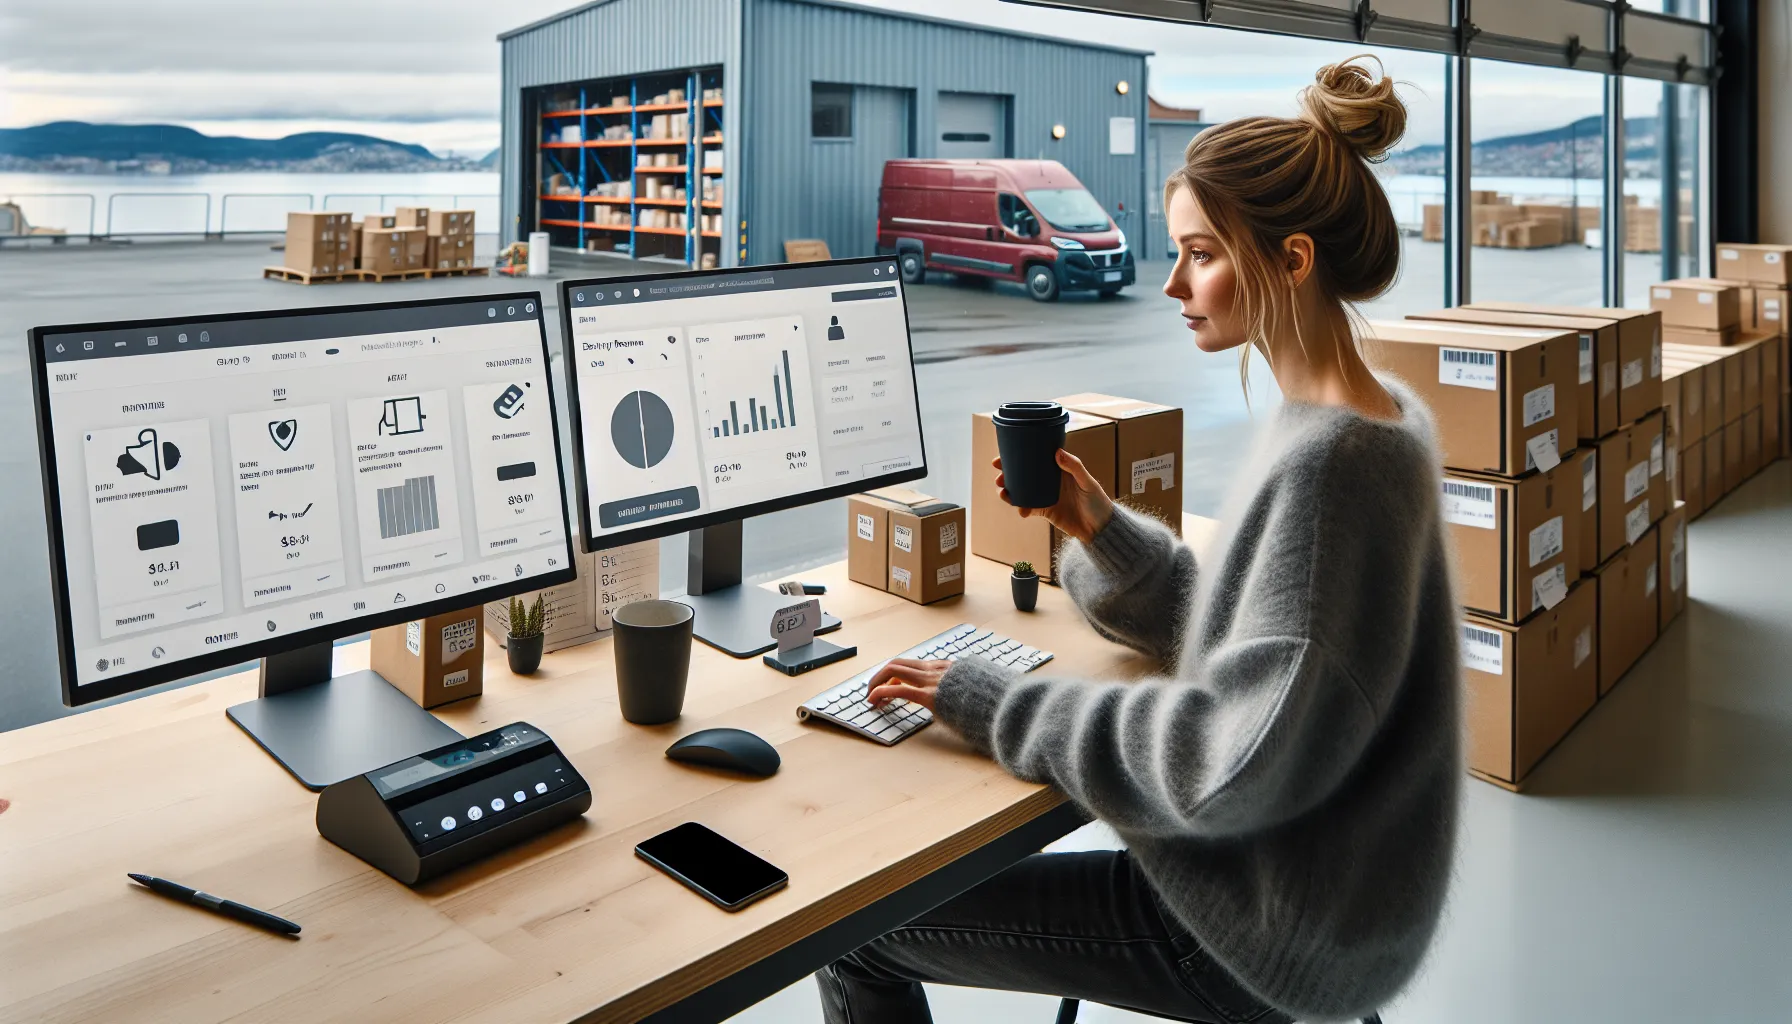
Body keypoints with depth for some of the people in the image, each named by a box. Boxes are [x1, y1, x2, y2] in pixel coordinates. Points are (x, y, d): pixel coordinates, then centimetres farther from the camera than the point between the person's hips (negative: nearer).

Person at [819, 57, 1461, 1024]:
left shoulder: (1325, 462, -27)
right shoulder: (1376, 417, 4)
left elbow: (1237, 766, -29)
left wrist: (996, 703, -22)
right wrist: (1100, 527, -3)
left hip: (1276, 940, -9)